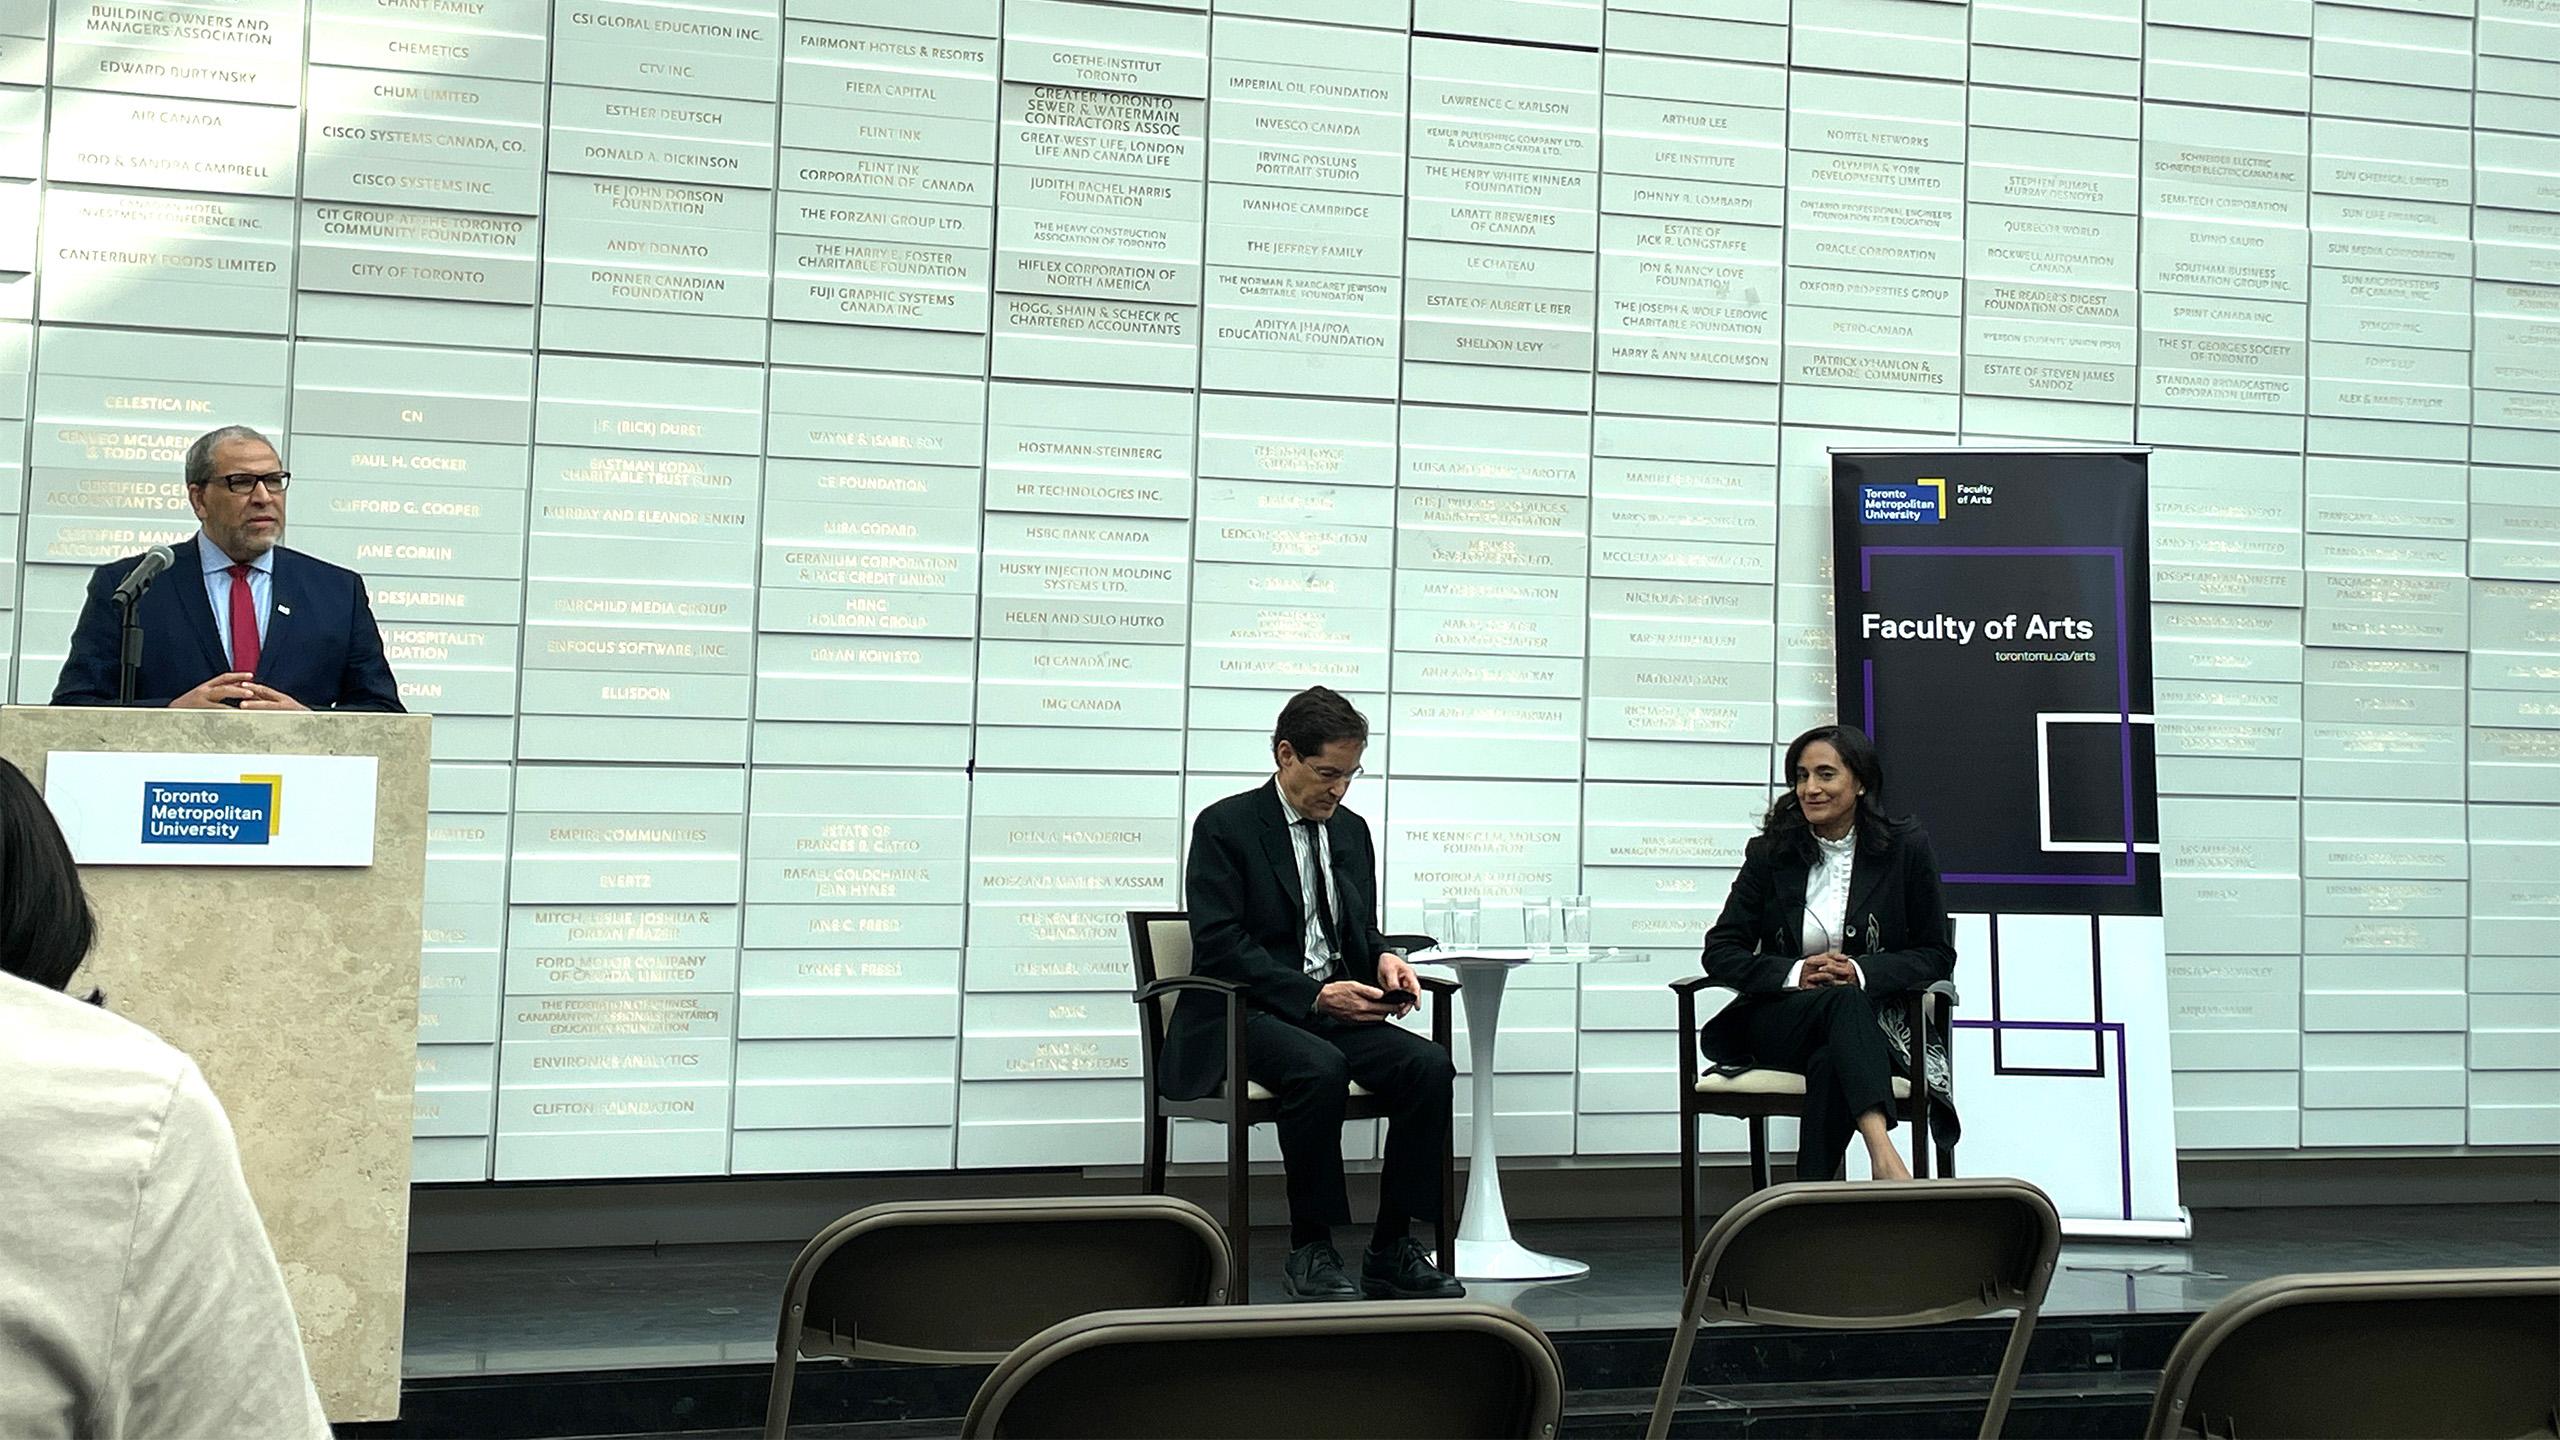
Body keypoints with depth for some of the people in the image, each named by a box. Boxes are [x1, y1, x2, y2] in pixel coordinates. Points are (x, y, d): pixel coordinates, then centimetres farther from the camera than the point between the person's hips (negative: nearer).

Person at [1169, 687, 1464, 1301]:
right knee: (1321, 1069, -37)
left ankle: (1392, 1251, -15)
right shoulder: (1225, 826, -4)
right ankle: (1310, 1249, -22)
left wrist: (1384, 959, -3)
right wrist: (1313, 995, -22)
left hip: (1336, 1009, 6)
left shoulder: (1351, 830, 16)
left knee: (1430, 1065, -22)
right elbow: (1220, 946, -13)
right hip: (1245, 1017, -6)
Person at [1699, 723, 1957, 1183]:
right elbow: (1720, 951, 4)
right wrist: (1794, 973, -15)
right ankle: (1883, 1155, -58)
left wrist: (1861, 970, -16)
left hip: (1874, 1021, 0)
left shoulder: (1906, 847, 3)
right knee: (1843, 1002, -37)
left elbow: (1937, 955, 3)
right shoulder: (1770, 853, 5)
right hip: (1778, 1023, 0)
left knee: (1831, 1064, -38)